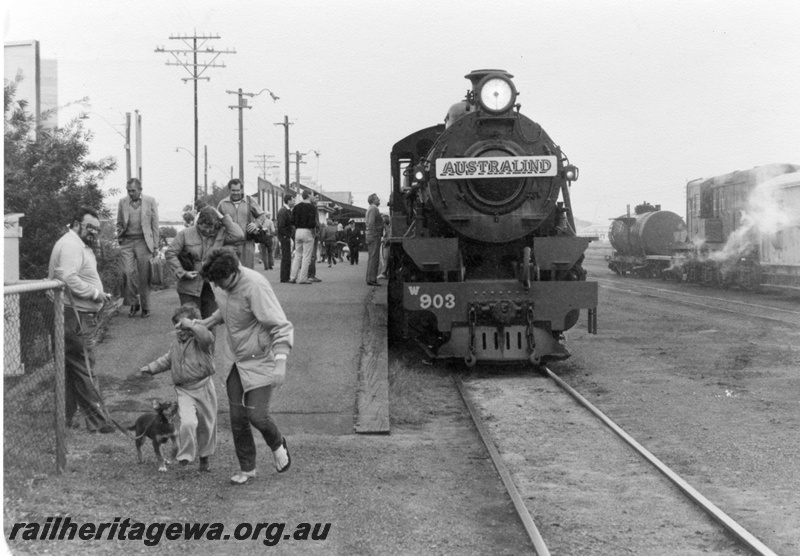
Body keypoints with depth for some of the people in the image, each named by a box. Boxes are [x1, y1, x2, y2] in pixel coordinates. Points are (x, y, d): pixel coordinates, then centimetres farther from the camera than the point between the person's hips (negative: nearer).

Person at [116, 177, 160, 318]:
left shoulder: (150, 201, 3)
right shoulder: (123, 202, 9)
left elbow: (155, 224, 5)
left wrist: (155, 245, 1)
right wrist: (119, 236, 2)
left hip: (143, 242, -2)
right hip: (127, 242, 2)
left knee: (144, 277, -1)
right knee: (127, 272, -10)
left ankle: (145, 308, 9)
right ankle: (133, 303, 7)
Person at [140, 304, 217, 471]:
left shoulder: (199, 340, -10)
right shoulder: (176, 343, 11)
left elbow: (207, 337, -37)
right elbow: (168, 359, 29)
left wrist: (190, 324, -36)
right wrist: (151, 368, 21)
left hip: (203, 388, -3)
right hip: (184, 391, 3)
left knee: (206, 425, 11)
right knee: (187, 422, -20)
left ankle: (204, 457, 35)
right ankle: (185, 456, -4)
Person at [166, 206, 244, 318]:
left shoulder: (220, 234, 1)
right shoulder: (185, 234, -3)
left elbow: (238, 236, -15)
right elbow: (170, 254, 0)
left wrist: (223, 218, -12)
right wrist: (182, 273, -9)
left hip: (212, 287, 2)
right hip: (190, 287, -2)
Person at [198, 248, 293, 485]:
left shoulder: (255, 286, -26)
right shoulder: (230, 284, -1)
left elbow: (281, 326, -30)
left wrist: (280, 361, -40)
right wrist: (207, 322, 18)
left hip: (260, 361, -7)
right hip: (236, 361, 7)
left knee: (256, 415, -8)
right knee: (237, 417, 5)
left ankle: (278, 445, 25)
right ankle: (247, 468, 21)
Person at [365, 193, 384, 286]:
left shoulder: (370, 209, 21)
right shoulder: (373, 209, -11)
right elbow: (371, 223, -21)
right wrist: (374, 235, -21)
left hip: (370, 236, 11)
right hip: (374, 236, -11)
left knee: (371, 258, 12)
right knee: (374, 258, -11)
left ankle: (370, 279, 15)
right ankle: (372, 279, -13)